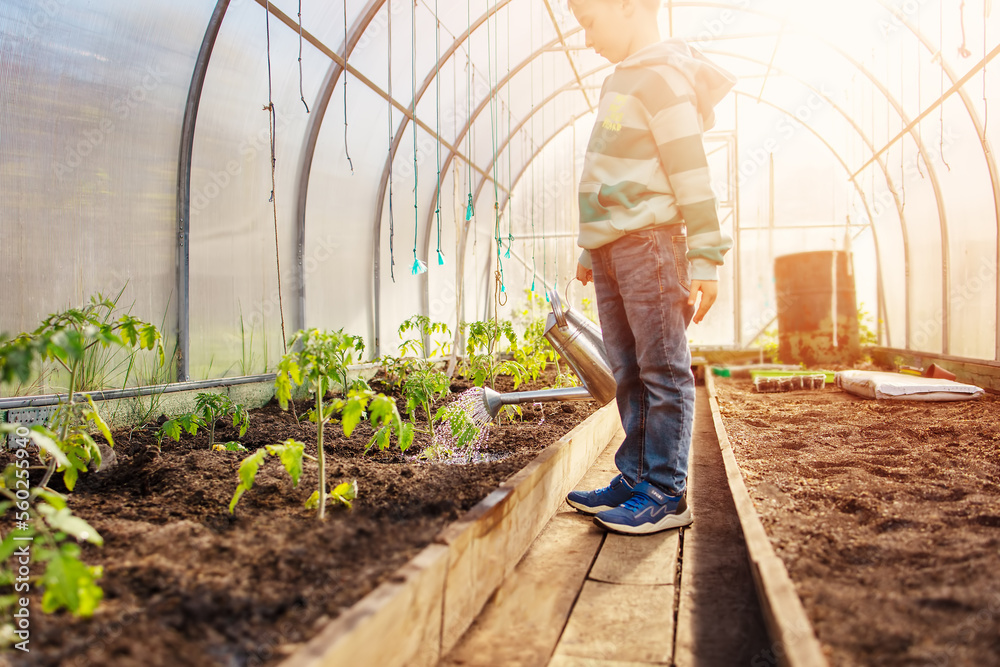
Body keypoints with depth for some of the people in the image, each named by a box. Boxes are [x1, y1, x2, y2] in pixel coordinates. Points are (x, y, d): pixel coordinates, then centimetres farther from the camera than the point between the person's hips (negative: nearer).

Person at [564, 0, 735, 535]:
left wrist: (705, 260, -17)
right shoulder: (620, 82, 22)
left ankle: (666, 493, 2)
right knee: (627, 371, 9)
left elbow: (692, 174, -13)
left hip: (649, 241, -9)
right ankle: (634, 478, 17)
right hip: (612, 247, 9)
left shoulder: (662, 76, -6)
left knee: (662, 370, -5)